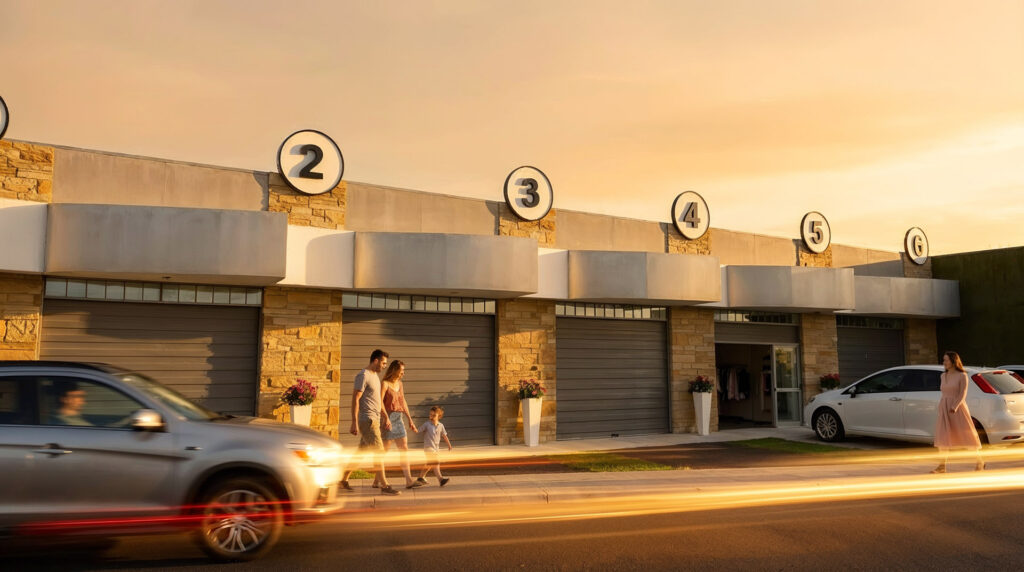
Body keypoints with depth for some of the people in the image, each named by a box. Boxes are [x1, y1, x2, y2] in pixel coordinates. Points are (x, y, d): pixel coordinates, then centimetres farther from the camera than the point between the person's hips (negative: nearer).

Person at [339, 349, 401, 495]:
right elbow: (355, 399, -16)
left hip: (375, 420, 9)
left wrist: (385, 417, 20)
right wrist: (354, 423, -19)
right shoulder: (363, 376, -12)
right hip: (367, 420, -9)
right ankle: (384, 486, -6)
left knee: (361, 451, 13)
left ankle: (343, 480, 21)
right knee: (379, 451, -9)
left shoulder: (375, 376, 17)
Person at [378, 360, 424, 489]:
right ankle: (377, 481, 11)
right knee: (385, 450, -2)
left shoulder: (400, 384, 14)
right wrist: (386, 417, -28)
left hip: (399, 419, 7)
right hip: (388, 418, -7)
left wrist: (410, 420, 19)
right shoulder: (385, 384, -8)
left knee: (404, 449, 0)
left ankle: (409, 481, -3)